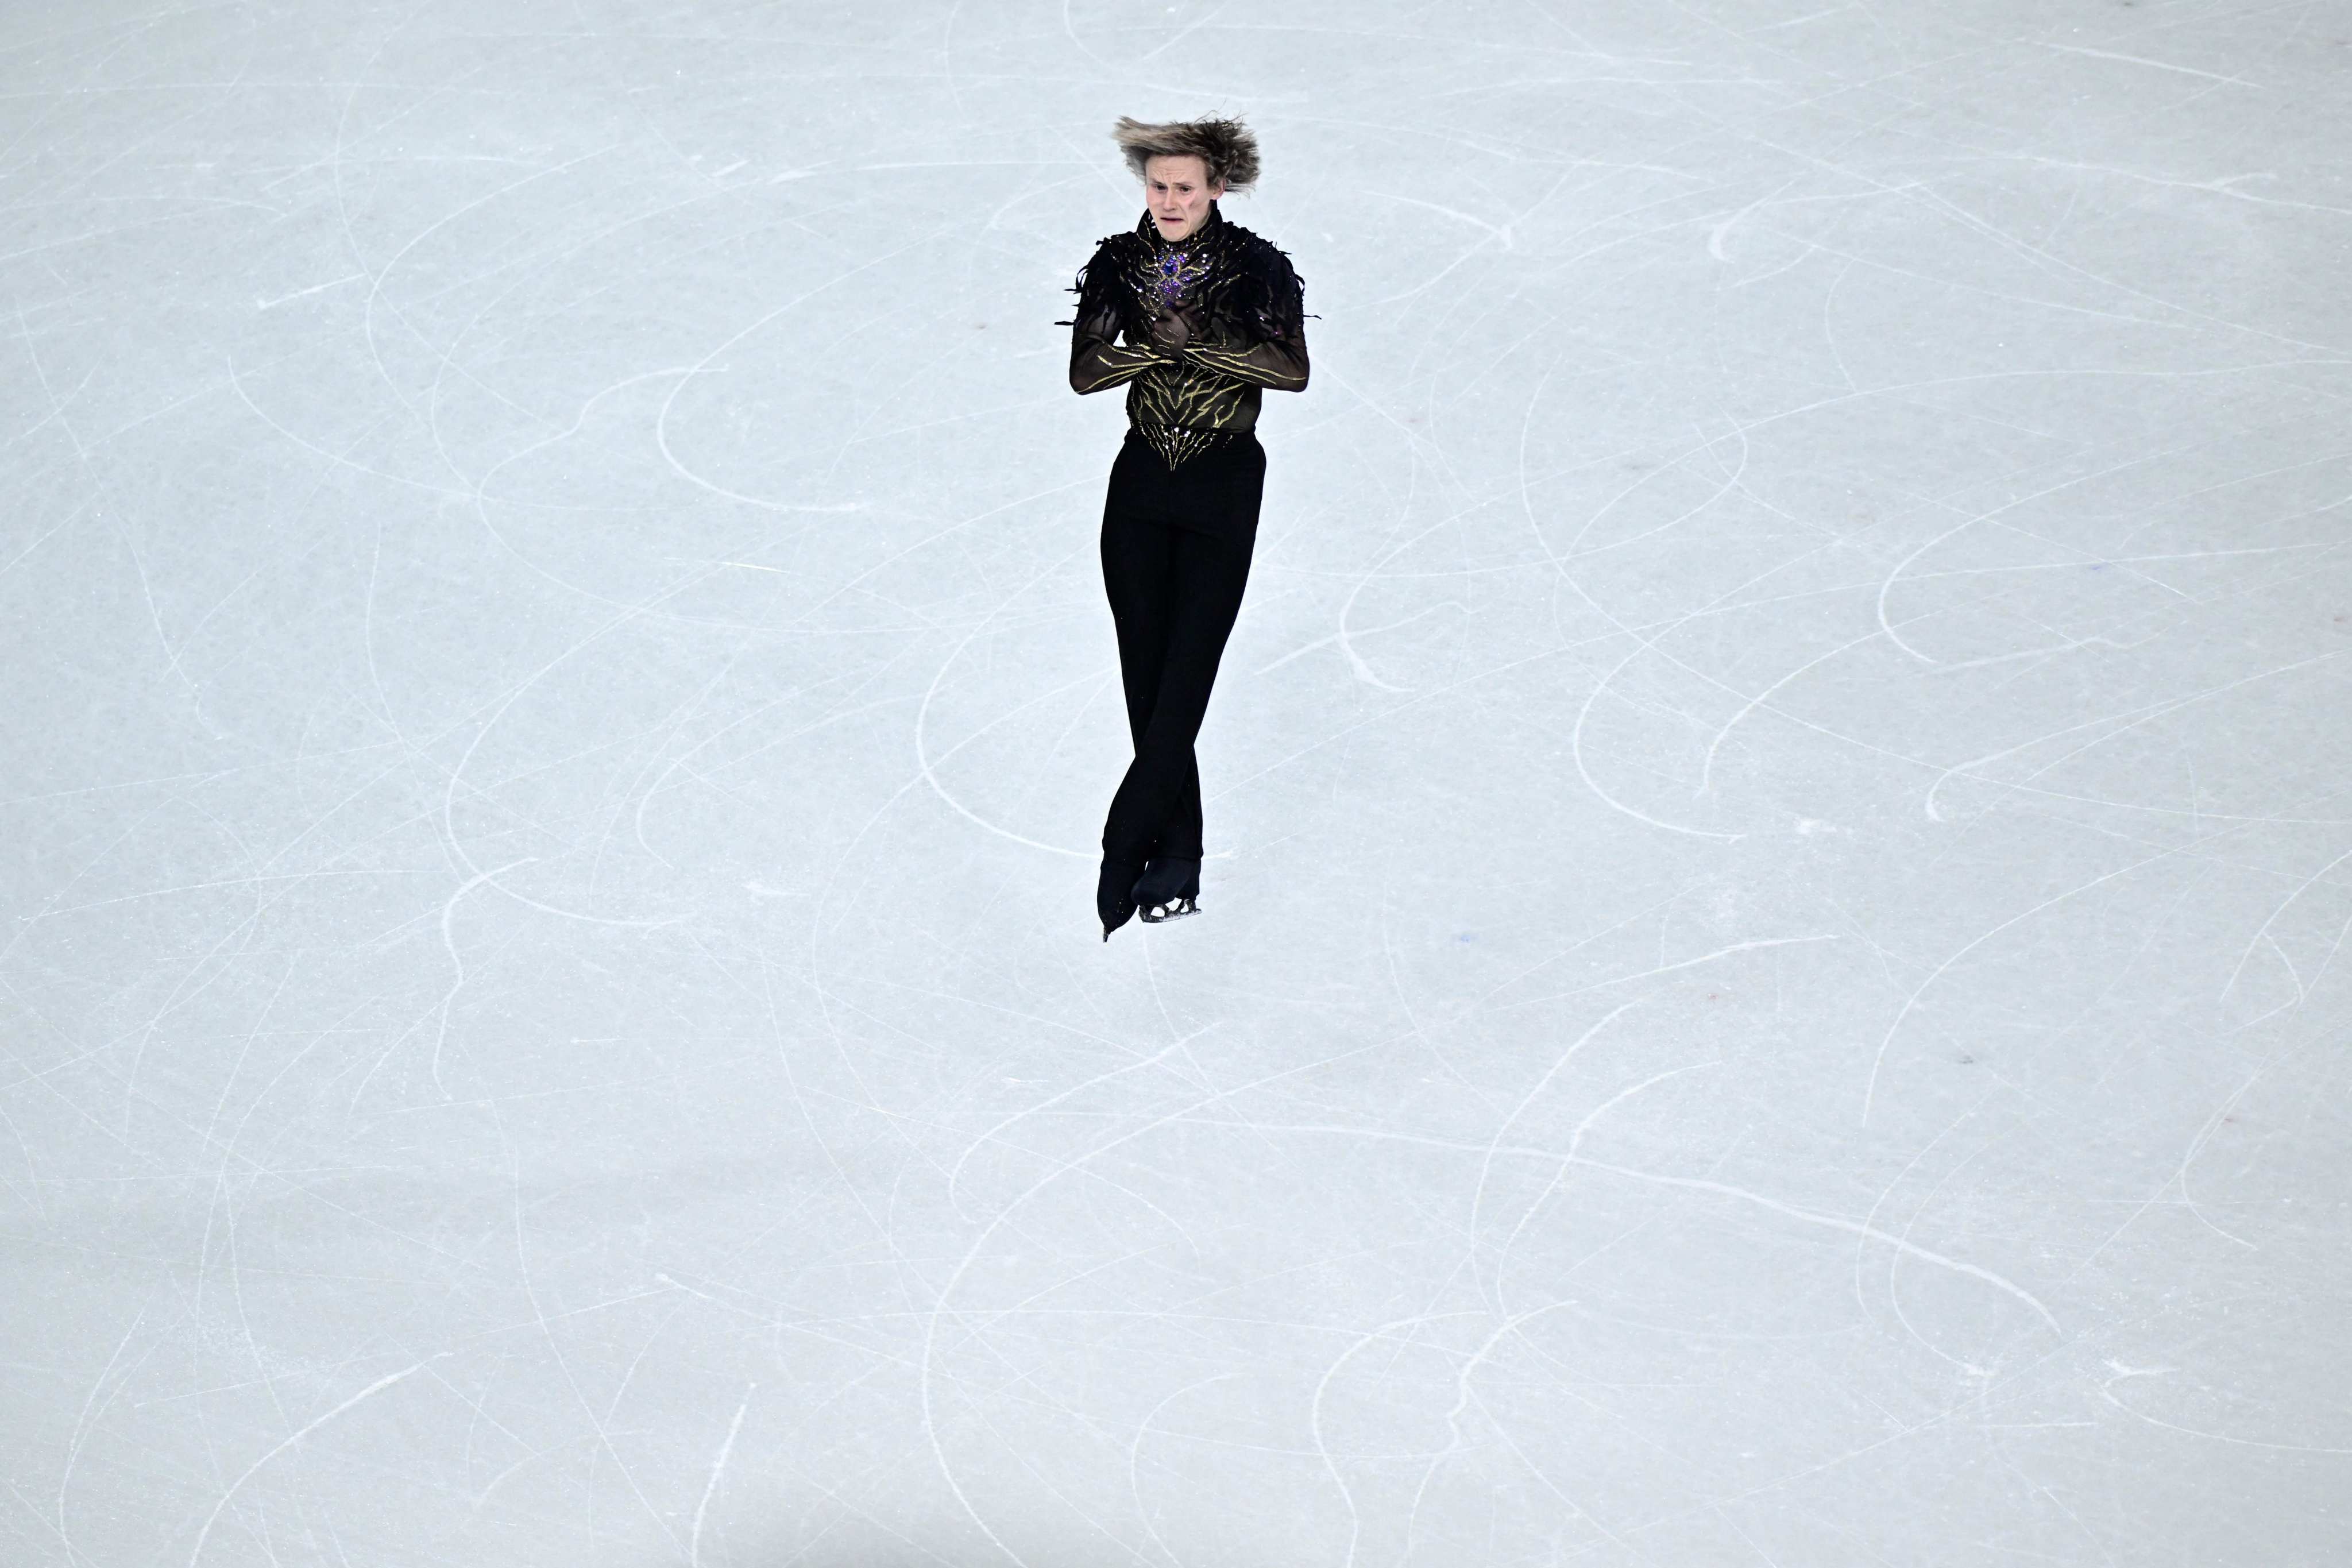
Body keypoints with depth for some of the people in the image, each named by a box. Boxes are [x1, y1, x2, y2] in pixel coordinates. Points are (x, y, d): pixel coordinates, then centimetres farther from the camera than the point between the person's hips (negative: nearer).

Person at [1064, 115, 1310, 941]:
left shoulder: (1256, 267, -6)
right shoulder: (1120, 263, 2)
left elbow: (1293, 369, -19)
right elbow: (1085, 370, -7)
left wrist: (1195, 342, -21)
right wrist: (1163, 344, -19)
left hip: (1224, 487, -3)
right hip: (1141, 485, 3)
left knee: (1184, 678, -7)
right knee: (1145, 676, 4)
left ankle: (1124, 855, -2)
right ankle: (1175, 855, 14)